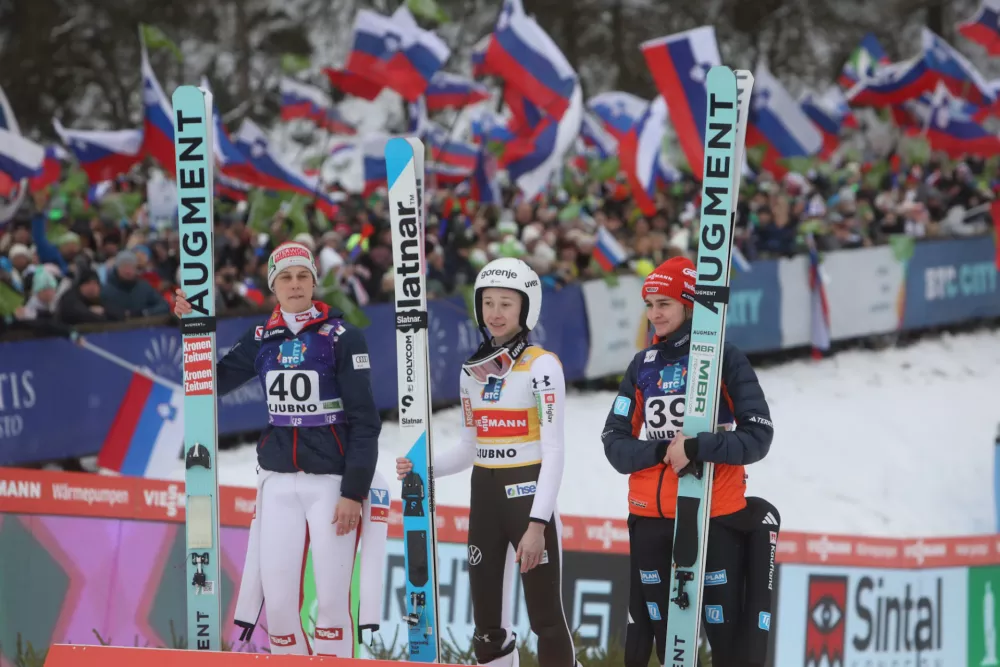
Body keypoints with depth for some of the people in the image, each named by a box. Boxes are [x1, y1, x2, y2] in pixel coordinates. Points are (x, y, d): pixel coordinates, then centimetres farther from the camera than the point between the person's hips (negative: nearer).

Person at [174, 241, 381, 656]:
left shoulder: (341, 337, -6)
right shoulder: (263, 339, 8)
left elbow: (365, 421, -7)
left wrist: (354, 492, -12)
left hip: (331, 478, -4)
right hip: (278, 481, 4)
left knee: (332, 598, -6)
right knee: (277, 598, -2)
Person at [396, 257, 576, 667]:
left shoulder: (541, 366, -9)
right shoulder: (473, 370, 10)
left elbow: (554, 449, -13)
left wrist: (537, 523, -20)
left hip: (528, 493, -7)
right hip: (484, 495, 7)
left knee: (545, 617, -6)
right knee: (487, 621, 7)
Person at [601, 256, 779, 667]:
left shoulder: (725, 359, -4)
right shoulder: (643, 366, 9)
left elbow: (758, 436, -10)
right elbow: (615, 441, 4)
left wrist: (697, 448, -24)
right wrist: (659, 452, -15)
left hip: (716, 514, -5)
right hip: (651, 515, 5)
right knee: (661, 631, 12)